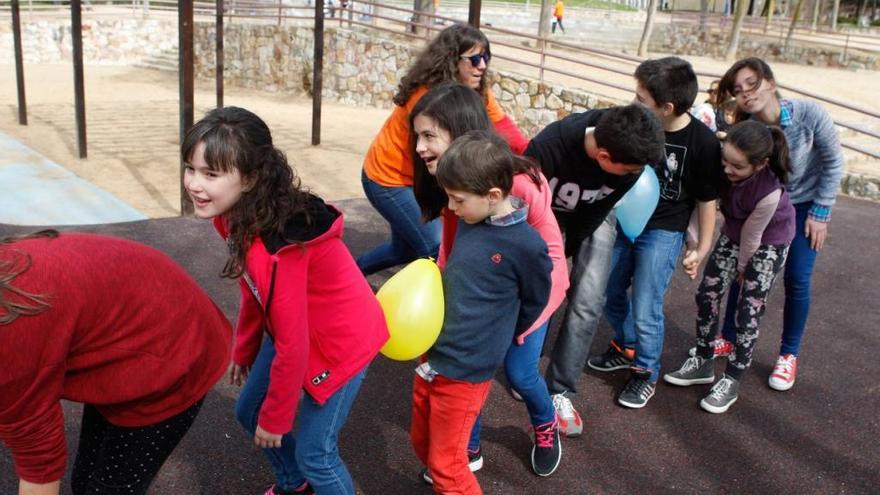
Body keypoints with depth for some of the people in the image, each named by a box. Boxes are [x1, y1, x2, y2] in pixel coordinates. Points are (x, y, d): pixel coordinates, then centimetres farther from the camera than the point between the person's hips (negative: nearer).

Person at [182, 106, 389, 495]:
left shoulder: (278, 246, -36)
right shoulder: (237, 214, -11)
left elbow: (292, 346, -27)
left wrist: (276, 418, -14)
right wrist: (243, 350, 17)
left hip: (341, 339, -9)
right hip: (294, 330, 9)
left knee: (314, 452, 1)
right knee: (249, 412, 21)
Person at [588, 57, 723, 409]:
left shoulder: (702, 142, -21)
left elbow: (707, 198, -9)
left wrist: (702, 247, -4)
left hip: (663, 233, -5)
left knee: (645, 311, -1)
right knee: (609, 292, 17)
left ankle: (646, 372, 24)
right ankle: (626, 348, 43)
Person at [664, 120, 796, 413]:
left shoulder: (770, 192, -39)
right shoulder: (720, 167, -30)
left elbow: (752, 235, -22)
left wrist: (742, 266, -7)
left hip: (769, 242, -5)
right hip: (733, 232, 5)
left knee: (749, 310, -5)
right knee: (707, 293, 3)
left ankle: (731, 381, 9)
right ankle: (703, 362, 21)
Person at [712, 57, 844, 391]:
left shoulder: (810, 114, -27)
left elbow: (833, 161, -13)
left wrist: (821, 212, -11)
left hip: (804, 206, -2)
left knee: (796, 281, -1)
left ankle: (789, 354, 18)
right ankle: (730, 339, 24)